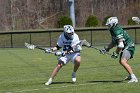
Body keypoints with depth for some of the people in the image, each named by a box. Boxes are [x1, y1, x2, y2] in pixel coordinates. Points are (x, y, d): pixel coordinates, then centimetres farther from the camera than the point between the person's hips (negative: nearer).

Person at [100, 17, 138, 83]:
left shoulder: (117, 31, -24)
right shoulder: (113, 31, 9)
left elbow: (120, 45, -28)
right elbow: (114, 42, 23)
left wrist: (116, 53, -18)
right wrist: (106, 49, 15)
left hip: (128, 47, -11)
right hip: (125, 48, 11)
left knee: (123, 62, -26)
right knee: (121, 62, 25)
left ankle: (134, 78, -27)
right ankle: (130, 76, 43)